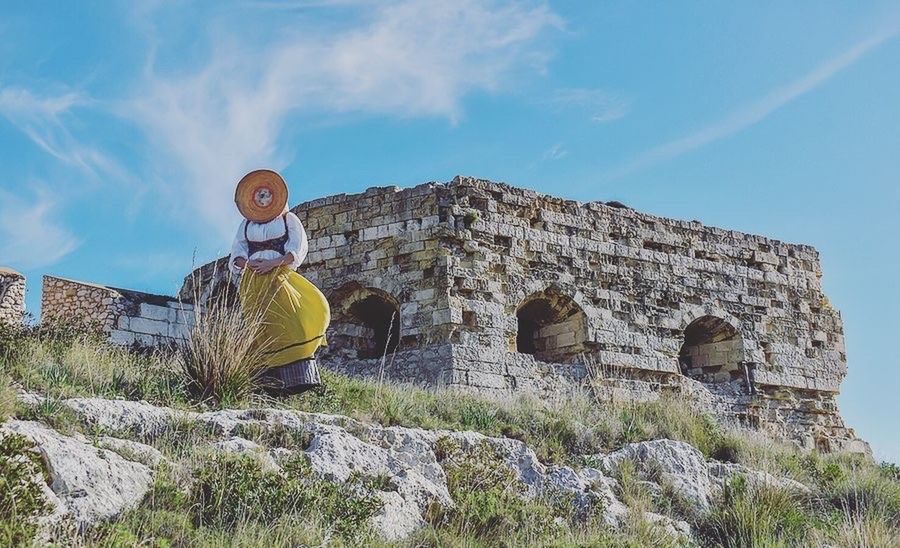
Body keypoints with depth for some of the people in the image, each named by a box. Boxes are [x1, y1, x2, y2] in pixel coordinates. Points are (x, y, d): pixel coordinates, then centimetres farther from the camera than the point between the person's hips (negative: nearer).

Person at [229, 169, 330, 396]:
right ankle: (268, 377, -21)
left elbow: (298, 249, 3)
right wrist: (247, 262, -6)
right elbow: (237, 252, 17)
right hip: (253, 280, 2)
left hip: (279, 276, -2)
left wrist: (274, 262, -11)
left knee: (289, 320, -21)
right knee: (261, 326, -12)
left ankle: (296, 377, -28)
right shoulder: (246, 224, 25)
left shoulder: (288, 219, 16)